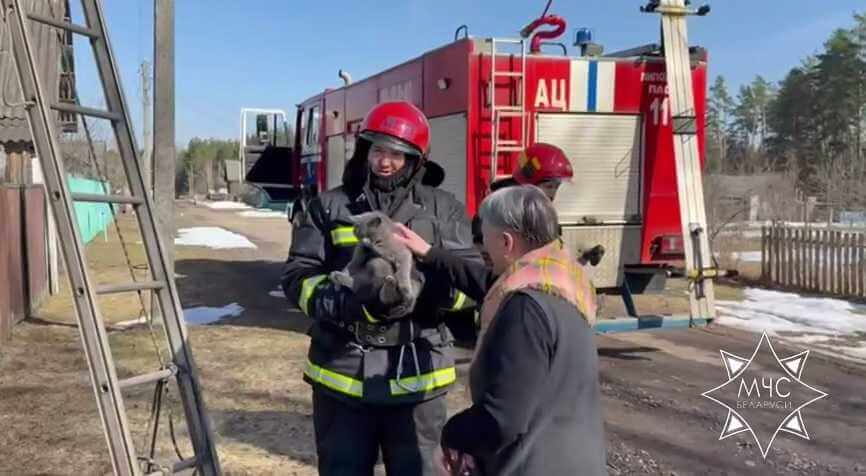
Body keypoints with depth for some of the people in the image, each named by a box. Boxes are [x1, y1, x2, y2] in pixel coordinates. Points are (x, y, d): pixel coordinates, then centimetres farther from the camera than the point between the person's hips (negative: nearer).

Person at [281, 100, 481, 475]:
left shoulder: (443, 210, 4)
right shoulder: (328, 207, 3)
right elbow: (298, 279, -2)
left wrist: (429, 290, -22)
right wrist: (352, 301, -21)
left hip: (416, 376, 0)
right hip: (342, 373, 0)